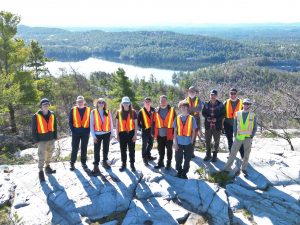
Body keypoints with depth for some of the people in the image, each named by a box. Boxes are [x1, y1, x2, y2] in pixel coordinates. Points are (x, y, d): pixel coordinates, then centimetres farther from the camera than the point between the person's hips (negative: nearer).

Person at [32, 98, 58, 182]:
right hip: (42, 140, -4)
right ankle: (40, 172, 9)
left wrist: (55, 137, 6)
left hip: (51, 139, 4)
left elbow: (55, 126, 10)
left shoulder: (52, 115, 3)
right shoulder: (36, 116, -8)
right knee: (42, 156, -2)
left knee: (49, 154, 16)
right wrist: (36, 140, -8)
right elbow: (34, 129, -5)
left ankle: (47, 167, 34)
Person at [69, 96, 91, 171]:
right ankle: (72, 163, 15)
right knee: (74, 148, 3)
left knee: (84, 148, 9)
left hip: (85, 132, 1)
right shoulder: (73, 110, 1)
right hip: (76, 132, -1)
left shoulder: (88, 110, 3)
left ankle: (83, 163, 22)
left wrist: (88, 131, -3)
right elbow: (70, 122, 3)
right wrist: (73, 130, -5)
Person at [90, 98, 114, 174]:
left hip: (107, 133, 2)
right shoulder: (93, 112, -2)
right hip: (97, 134, -2)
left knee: (106, 149, 14)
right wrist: (93, 135, -8)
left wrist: (112, 133, 4)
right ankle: (96, 165, 2)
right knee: (96, 150, -3)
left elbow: (111, 123, 6)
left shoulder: (108, 112, 3)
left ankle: (104, 162, 30)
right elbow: (91, 124, -3)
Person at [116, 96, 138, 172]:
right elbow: (117, 124, 5)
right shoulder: (119, 112, 2)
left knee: (132, 150, 6)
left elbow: (136, 124, 0)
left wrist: (135, 134, -6)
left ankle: (132, 164, 17)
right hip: (122, 133, 1)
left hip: (131, 133, -1)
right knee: (123, 150, 10)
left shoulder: (133, 112, -1)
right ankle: (123, 164, 22)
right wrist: (117, 135, 2)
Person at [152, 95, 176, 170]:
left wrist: (174, 132, -6)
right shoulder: (156, 111, 4)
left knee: (169, 150, 9)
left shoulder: (172, 110, -3)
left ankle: (168, 163, 22)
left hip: (169, 135, -2)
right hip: (159, 135, 2)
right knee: (161, 150, 14)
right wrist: (153, 133, 3)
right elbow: (153, 123, 6)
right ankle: (160, 163, 28)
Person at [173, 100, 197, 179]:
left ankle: (184, 173, 22)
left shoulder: (192, 118, -1)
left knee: (187, 160, 7)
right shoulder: (177, 118, 2)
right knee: (178, 159, 8)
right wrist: (175, 142, -3)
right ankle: (179, 172, 27)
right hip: (179, 142, 1)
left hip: (188, 143, -1)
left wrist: (191, 142, -4)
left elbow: (193, 131, 2)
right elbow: (175, 131, 3)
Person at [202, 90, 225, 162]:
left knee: (216, 141, 9)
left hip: (217, 126, -2)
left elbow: (223, 114, -3)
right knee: (207, 141, 10)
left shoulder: (220, 105, -5)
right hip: (208, 125, 2)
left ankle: (215, 155, 24)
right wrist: (207, 117, -11)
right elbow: (203, 113, 8)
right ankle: (208, 154, 27)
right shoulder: (206, 104, 2)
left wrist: (216, 119, -18)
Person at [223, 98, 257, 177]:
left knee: (246, 154, 9)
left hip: (248, 138, 0)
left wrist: (252, 136, -4)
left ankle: (244, 169, 23)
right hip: (239, 137, 0)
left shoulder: (252, 115, 1)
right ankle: (227, 168, 8)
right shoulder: (238, 114, 2)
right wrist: (235, 135, -3)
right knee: (233, 153, 2)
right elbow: (234, 126, 6)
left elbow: (255, 128, 6)